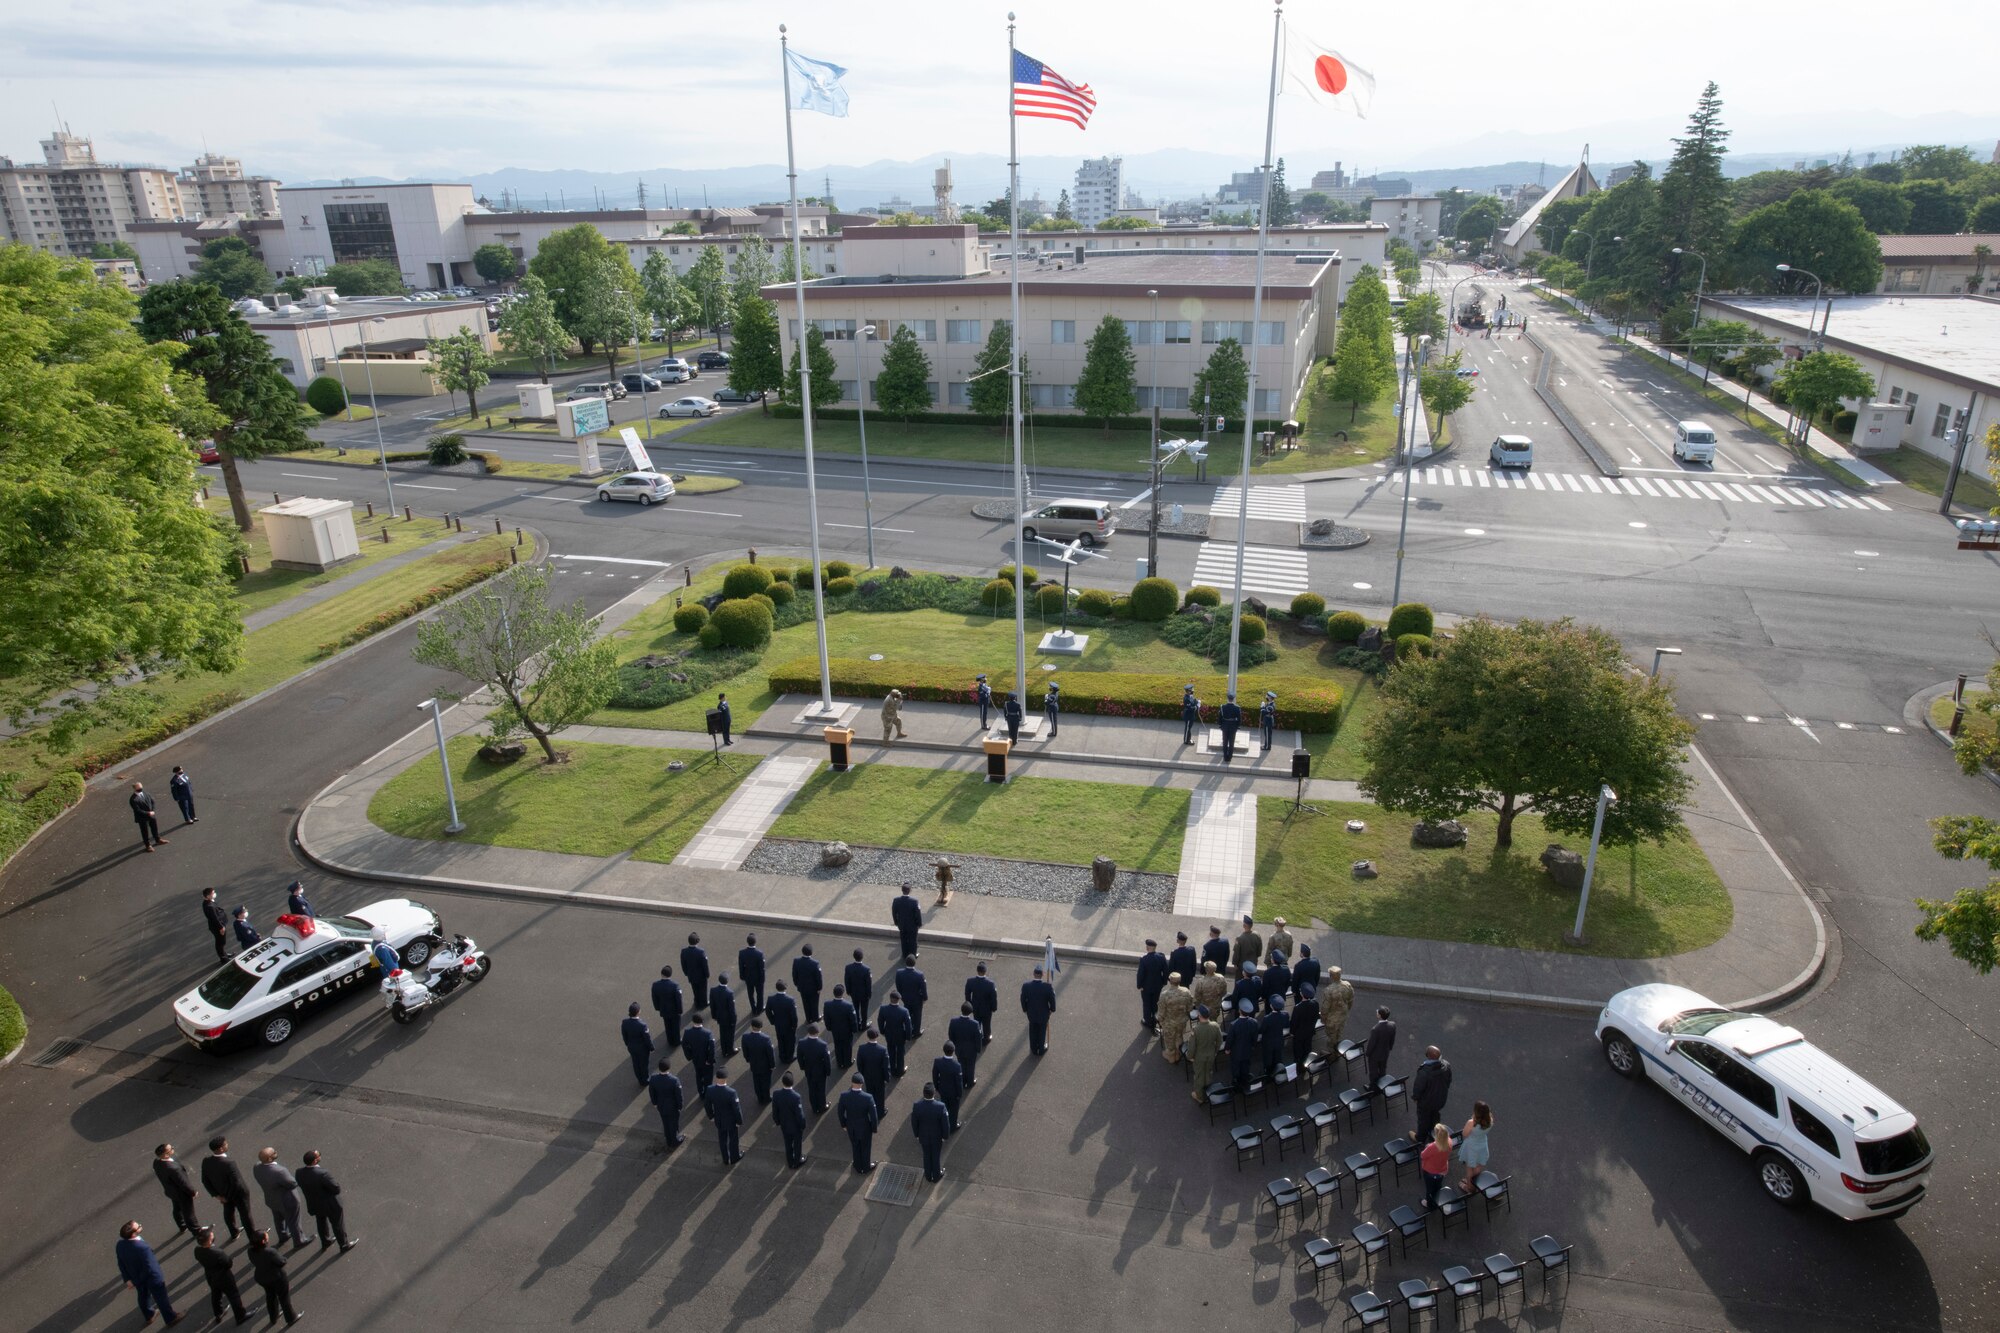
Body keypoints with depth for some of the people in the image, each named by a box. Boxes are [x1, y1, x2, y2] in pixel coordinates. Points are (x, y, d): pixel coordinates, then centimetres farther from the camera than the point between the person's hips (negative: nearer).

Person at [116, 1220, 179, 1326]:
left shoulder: (120, 1245, -21)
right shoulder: (143, 1247, -41)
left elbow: (121, 1264, -5)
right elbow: (149, 1268, -31)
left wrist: (128, 1279, 7)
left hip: (136, 1277, 6)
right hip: (151, 1278, -6)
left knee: (143, 1296, 32)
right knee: (161, 1298, 18)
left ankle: (149, 1316, 55)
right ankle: (171, 1318, 38)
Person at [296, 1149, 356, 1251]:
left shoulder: (299, 1172, -21)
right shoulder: (323, 1174, -39)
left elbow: (302, 1186, -4)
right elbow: (336, 1189, -29)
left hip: (314, 1204, 6)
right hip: (330, 1205, -6)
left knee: (321, 1223, 31)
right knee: (338, 1224, 19)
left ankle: (325, 1242, 54)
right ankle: (344, 1244, 39)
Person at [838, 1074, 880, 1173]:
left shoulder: (844, 1096, -25)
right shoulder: (868, 1097, -32)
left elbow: (840, 1112, -9)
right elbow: (874, 1115, -21)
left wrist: (843, 1124, 10)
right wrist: (874, 1129, -3)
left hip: (851, 1128, 2)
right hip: (865, 1128, -2)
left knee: (856, 1148, 28)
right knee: (865, 1148, 25)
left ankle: (858, 1168, 49)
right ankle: (866, 1168, 47)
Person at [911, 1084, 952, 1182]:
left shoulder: (917, 1106, -28)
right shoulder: (941, 1107, -34)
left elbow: (914, 1123, -11)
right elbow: (946, 1124, -21)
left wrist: (917, 1134, 8)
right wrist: (946, 1135, -1)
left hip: (924, 1137, 1)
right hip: (937, 1137, -1)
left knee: (926, 1156, 26)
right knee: (936, 1156, 24)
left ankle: (928, 1176, 47)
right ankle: (936, 1176, 45)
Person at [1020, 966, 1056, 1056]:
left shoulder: (1025, 985, -25)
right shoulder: (1048, 986, -30)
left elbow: (1023, 999, -10)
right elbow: (1052, 999, -17)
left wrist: (1025, 1009, 8)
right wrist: (1052, 1009, 3)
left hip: (1031, 1013, 1)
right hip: (1044, 1014, -1)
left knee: (1033, 1031, 25)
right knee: (1042, 1031, 23)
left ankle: (1034, 1048, 44)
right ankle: (1041, 1049, 42)